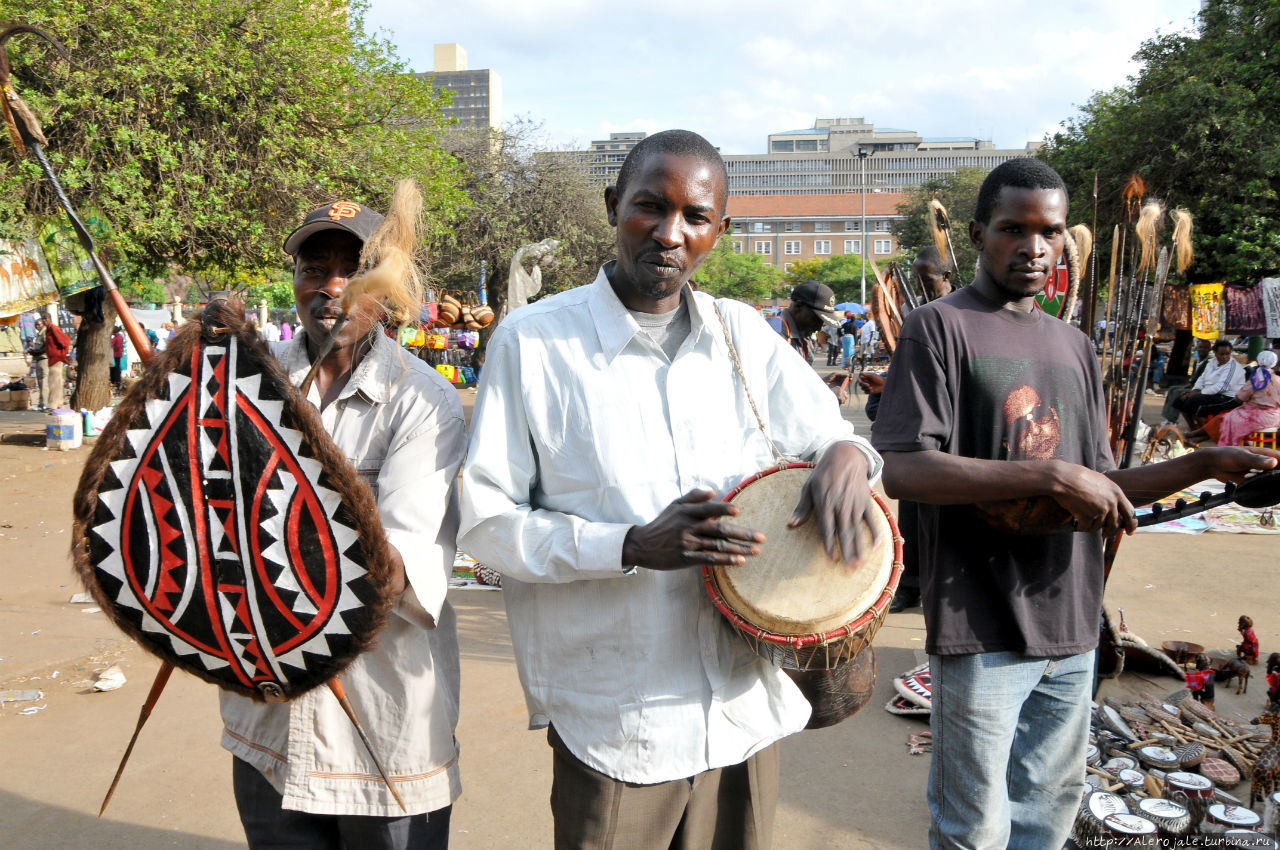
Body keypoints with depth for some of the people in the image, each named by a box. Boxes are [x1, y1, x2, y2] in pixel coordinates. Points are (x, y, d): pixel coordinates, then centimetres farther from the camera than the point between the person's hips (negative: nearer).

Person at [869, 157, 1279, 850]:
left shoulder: (1074, 346, 14)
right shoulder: (940, 327, -8)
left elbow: (1096, 488, 17)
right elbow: (900, 469, -21)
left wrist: (1202, 466, 3)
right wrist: (1050, 475, -24)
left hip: (1070, 620, 7)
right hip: (983, 623, -7)